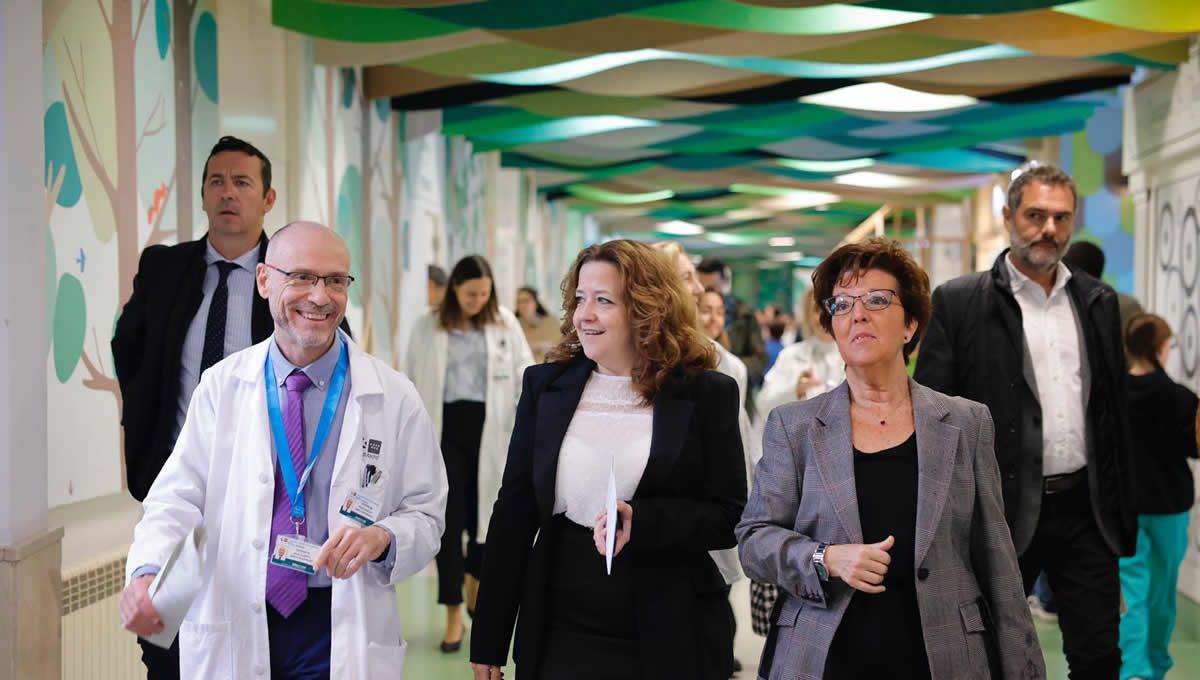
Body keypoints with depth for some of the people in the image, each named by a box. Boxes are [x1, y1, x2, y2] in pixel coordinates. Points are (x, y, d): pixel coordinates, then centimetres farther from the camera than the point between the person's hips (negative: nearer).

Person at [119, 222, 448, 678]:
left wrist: (382, 538, -19)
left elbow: (425, 517, 2)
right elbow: (178, 499, -4)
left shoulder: (393, 397, -2)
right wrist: (147, 573, -22)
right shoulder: (220, 386, 1)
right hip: (232, 631, 1)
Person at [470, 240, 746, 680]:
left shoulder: (706, 394, -3)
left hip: (669, 642, -2)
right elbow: (514, 512, 5)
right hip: (560, 638, 2)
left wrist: (642, 521, -22)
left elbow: (730, 518, -4)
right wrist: (489, 642, 4)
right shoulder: (545, 385, 4)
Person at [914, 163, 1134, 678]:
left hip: (1085, 510, 4)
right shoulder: (958, 303, -4)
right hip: (1000, 512, -3)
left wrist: (1122, 510, 11)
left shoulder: (1099, 302, 9)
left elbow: (1114, 410, 13)